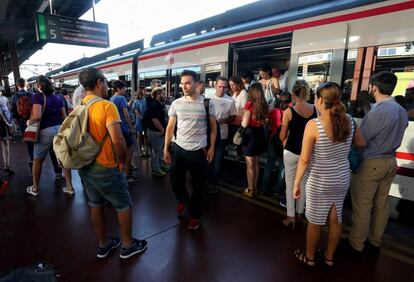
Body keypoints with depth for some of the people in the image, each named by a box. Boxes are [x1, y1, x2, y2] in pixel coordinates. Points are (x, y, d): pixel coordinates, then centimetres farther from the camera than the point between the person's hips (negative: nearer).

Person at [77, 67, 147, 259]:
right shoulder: (106, 106, -21)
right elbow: (117, 140, -29)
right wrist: (122, 162, -14)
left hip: (84, 166, 8)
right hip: (105, 168, -7)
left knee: (96, 205, 20)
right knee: (123, 206, 11)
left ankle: (103, 244, 36)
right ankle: (128, 245, 27)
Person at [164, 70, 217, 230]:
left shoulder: (207, 103, -6)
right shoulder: (176, 103, 0)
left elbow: (213, 126, 2)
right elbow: (170, 127, 5)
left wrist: (212, 147, -3)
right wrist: (166, 149, 3)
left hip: (198, 150, -2)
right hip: (179, 148, 3)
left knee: (198, 185, 10)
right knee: (175, 180, 13)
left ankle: (195, 215, 31)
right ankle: (183, 199, 47)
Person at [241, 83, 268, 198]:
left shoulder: (250, 104, -15)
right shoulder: (264, 105, 2)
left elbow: (245, 124, -16)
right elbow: (265, 122, 13)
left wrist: (242, 118, 4)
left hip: (250, 135, -6)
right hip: (260, 135, 6)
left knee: (250, 164, 7)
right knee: (256, 163, 19)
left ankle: (250, 189, 18)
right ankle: (254, 187, 33)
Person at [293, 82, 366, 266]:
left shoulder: (313, 124, -22)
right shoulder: (349, 121, -6)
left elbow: (304, 160, -20)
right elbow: (361, 143, 13)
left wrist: (297, 183, -9)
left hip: (319, 182, -5)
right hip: (342, 180, 5)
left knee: (315, 222, 13)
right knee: (335, 220, 20)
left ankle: (309, 257, 34)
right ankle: (329, 256, 40)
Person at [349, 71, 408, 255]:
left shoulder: (377, 112, -22)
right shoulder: (402, 111, 5)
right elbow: (392, 137, 12)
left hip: (371, 164, -8)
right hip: (390, 162, 8)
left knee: (362, 206, 3)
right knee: (381, 205, 17)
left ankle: (356, 245, 17)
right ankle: (375, 242, 33)